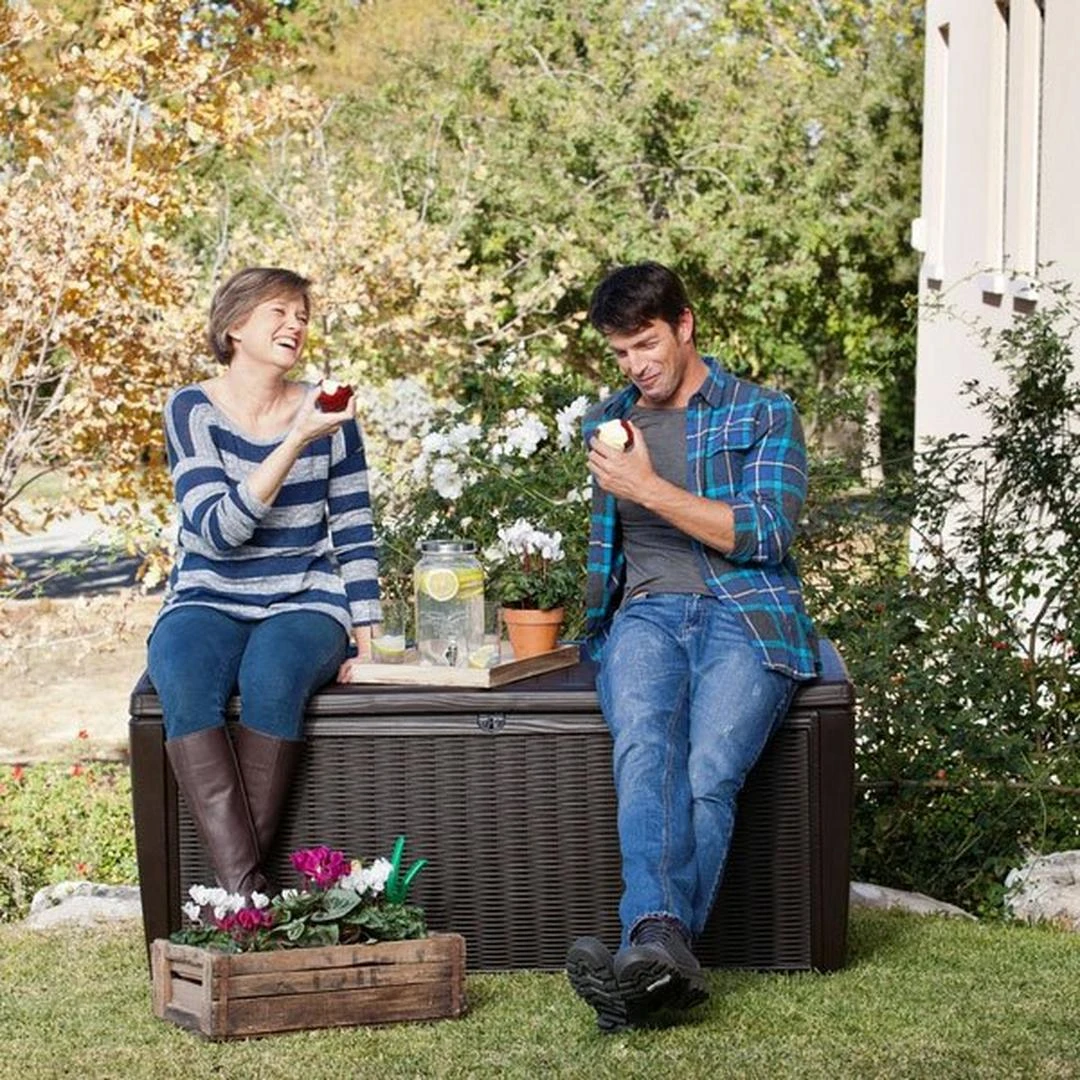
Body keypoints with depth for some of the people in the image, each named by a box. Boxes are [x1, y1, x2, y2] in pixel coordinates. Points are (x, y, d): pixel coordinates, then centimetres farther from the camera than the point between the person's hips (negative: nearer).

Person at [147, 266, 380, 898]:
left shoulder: (327, 412, 6)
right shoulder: (192, 410, 0)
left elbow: (355, 536, 9)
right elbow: (218, 530, -13)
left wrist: (364, 641, -1)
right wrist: (297, 441, -20)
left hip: (305, 604, 1)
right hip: (209, 603, 0)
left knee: (272, 676, -34)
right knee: (184, 682, -34)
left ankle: (236, 884, -28)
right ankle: (245, 885, -36)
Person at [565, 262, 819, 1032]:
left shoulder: (764, 416, 9)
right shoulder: (606, 422, 25)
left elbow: (766, 535, -5)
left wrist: (648, 487, -9)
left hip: (746, 614, -2)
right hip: (646, 613, 2)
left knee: (709, 774, -31)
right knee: (645, 749, -33)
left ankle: (650, 954, -42)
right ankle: (660, 943, -52)